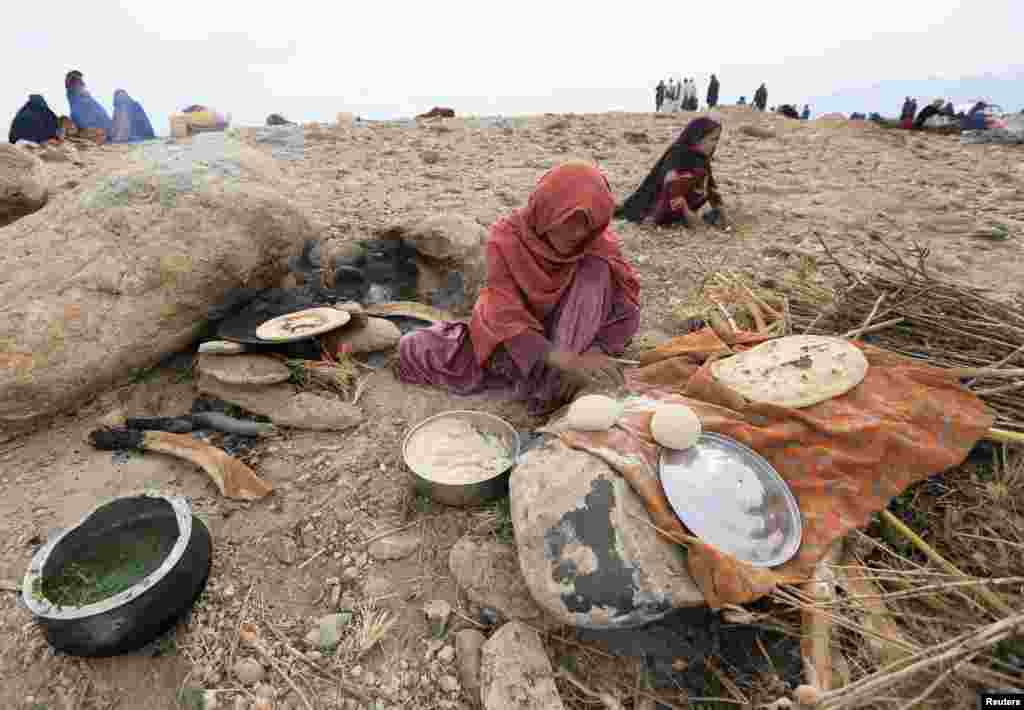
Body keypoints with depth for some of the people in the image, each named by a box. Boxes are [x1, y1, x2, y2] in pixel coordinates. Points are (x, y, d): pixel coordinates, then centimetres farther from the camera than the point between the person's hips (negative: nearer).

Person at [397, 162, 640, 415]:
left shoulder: (600, 244, -19)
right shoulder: (506, 239, -24)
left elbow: (626, 312, -15)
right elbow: (508, 318, -29)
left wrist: (592, 353, -31)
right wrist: (564, 360, -42)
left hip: (562, 333, 1)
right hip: (512, 334, 0)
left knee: (598, 268, -28)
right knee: (413, 348, -13)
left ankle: (552, 385, -25)